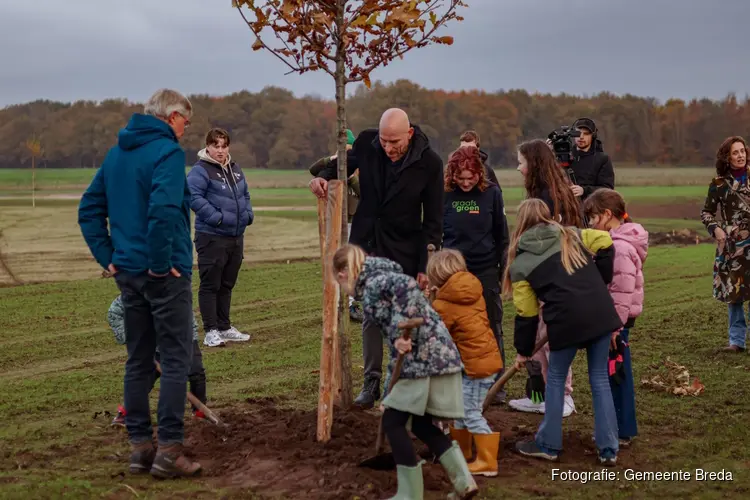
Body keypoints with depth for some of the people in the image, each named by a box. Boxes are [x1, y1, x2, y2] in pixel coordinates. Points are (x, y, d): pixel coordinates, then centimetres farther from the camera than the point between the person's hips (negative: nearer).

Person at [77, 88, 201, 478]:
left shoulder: (117, 153, 12)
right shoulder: (168, 151, -13)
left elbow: (89, 209, 14)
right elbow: (163, 210, -27)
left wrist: (107, 256, 10)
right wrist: (161, 263, -17)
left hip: (128, 272, 8)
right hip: (164, 274, -8)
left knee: (138, 361, 13)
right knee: (176, 360, -1)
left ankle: (139, 446, 18)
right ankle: (169, 450, -1)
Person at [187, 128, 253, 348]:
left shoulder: (235, 169, 14)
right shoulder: (200, 170, -10)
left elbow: (245, 194, 24)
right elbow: (194, 197, -21)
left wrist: (248, 214, 6)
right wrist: (217, 218, -23)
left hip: (236, 237, 8)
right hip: (211, 237, -8)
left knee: (227, 285, 15)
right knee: (210, 285, -2)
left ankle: (224, 327, 24)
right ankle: (211, 331, 3)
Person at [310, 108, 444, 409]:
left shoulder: (429, 163, -14)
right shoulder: (366, 143, -9)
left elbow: (433, 220, -9)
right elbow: (345, 164, 13)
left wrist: (426, 266, -12)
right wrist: (324, 177, -10)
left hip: (404, 252, -2)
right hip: (367, 245, 3)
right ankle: (372, 381, 15)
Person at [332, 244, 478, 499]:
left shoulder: (374, 282, -4)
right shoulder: (384, 281, 25)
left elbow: (407, 285, -26)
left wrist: (401, 333, -25)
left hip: (424, 359, -9)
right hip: (442, 355, 9)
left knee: (393, 421, 4)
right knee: (422, 424, 19)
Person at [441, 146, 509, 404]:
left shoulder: (491, 193, -4)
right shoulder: (444, 195, -4)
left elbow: (501, 235, 4)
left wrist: (505, 268, 4)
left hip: (486, 270, 0)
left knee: (491, 328, 6)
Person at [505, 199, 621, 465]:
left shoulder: (520, 263, 8)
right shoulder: (571, 235, 17)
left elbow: (527, 313, 9)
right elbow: (605, 243, 3)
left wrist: (523, 350, 20)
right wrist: (599, 282, 13)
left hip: (566, 320, -3)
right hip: (601, 312, 4)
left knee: (556, 378, 17)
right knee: (600, 378, 14)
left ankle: (548, 444, 24)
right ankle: (608, 449, 16)